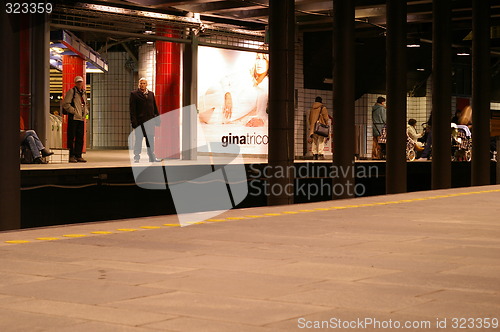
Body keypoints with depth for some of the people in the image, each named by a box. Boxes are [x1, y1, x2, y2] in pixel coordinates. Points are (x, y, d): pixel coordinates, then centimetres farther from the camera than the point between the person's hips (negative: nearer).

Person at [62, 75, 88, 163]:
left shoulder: (84, 93, 18)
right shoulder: (71, 92, -3)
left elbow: (86, 104, 32)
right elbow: (65, 104, -10)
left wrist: (85, 112, 14)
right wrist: (74, 111, -14)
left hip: (81, 119, 7)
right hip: (73, 118, -7)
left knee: (80, 138, 7)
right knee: (71, 137, -5)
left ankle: (78, 156, 11)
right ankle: (71, 156, -3)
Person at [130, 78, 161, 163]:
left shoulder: (151, 94, 14)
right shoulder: (134, 94, 1)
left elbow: (155, 107, 17)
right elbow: (132, 109, -5)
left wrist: (157, 118, 9)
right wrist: (133, 121, -12)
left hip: (150, 121, 4)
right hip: (140, 121, -4)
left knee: (151, 140, 10)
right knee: (138, 140, -1)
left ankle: (152, 158, 17)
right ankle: (136, 158, 5)